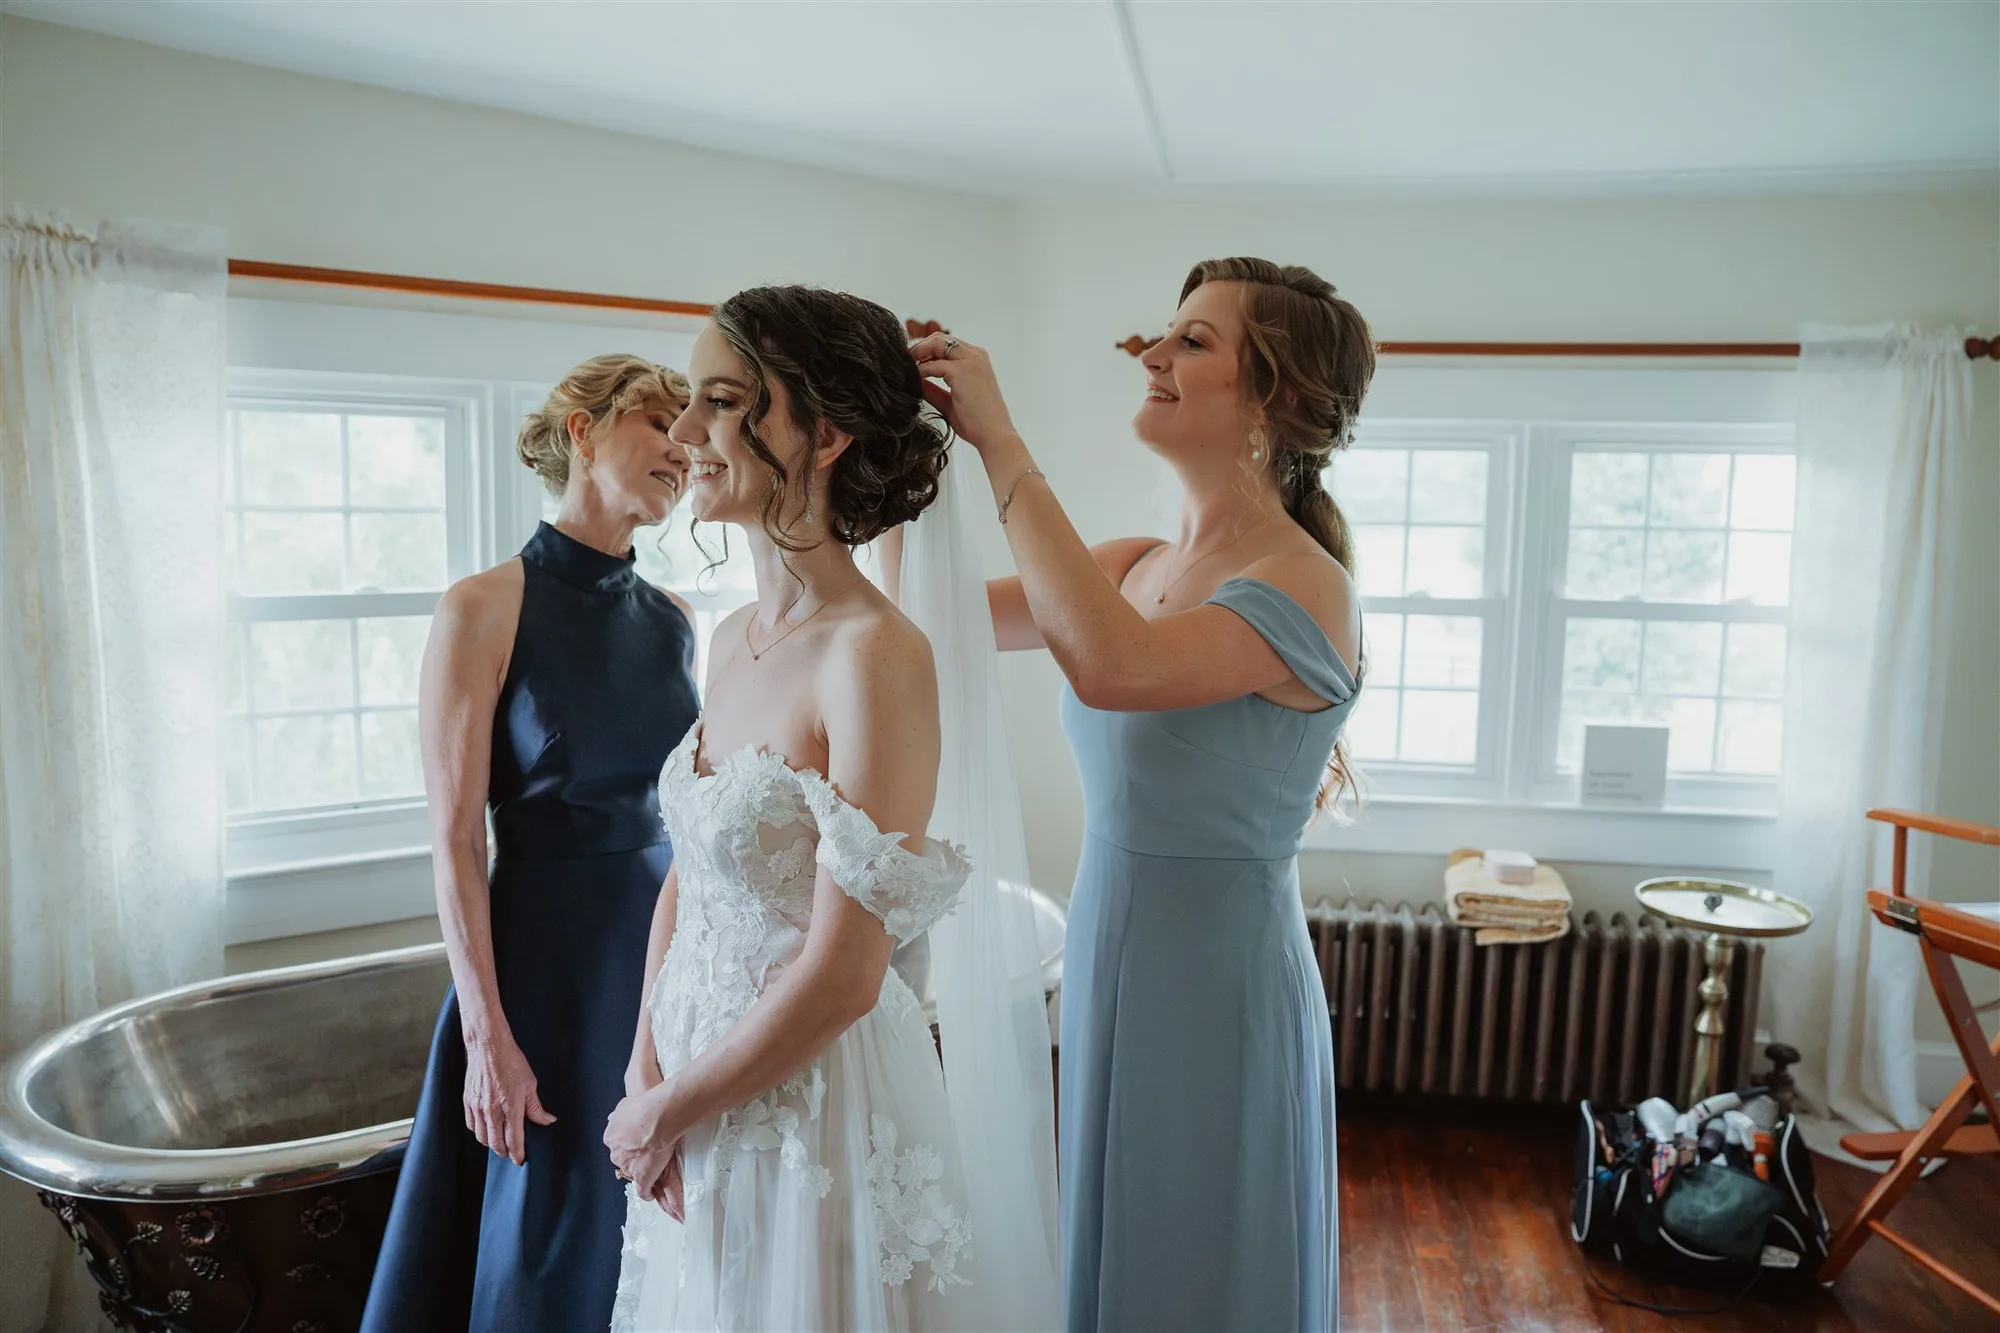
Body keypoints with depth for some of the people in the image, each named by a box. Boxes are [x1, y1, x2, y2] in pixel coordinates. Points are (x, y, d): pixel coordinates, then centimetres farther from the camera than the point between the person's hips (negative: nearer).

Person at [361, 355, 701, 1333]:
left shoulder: (673, 621, 5)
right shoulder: (486, 609, -12)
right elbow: (455, 840, -13)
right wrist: (487, 1035, -14)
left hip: (673, 942, 5)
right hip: (550, 952, -5)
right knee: (553, 1229, 12)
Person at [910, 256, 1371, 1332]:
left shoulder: (1306, 588, -18)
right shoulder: (1138, 565, 4)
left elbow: (1112, 665, -37)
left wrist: (997, 441, -29)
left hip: (1219, 994, -7)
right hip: (1108, 972, 7)